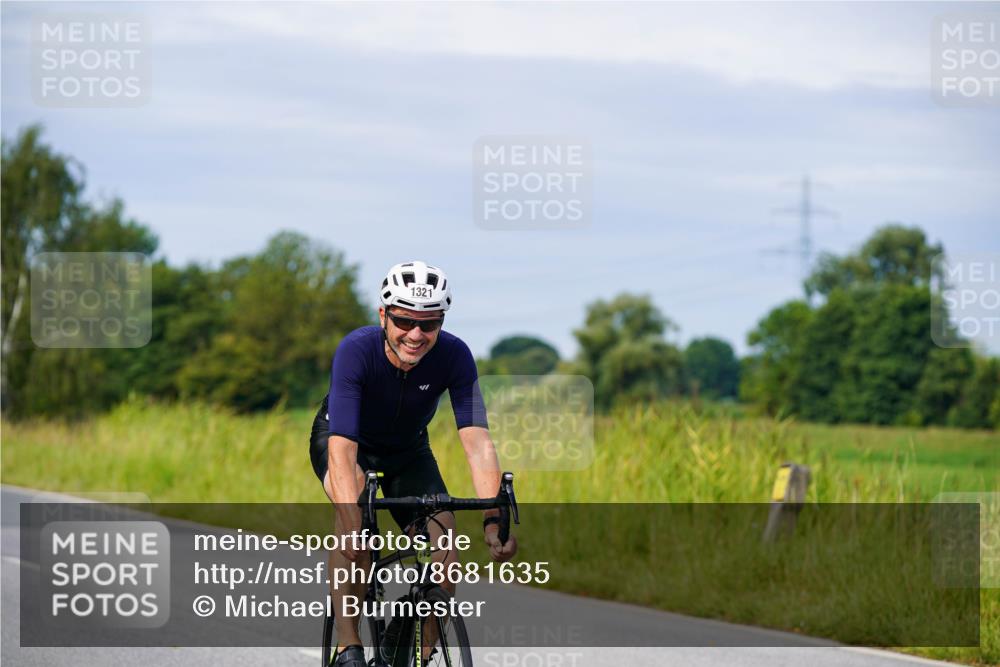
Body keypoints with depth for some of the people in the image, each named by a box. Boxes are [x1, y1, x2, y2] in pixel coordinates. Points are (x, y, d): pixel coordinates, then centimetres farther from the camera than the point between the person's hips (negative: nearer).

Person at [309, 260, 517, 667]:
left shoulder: (454, 356, -29)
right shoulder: (356, 351, -36)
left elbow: (477, 442, -34)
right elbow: (342, 449, -44)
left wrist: (492, 520, -49)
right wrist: (354, 529, -58)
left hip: (407, 450, 3)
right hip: (344, 439, -3)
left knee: (447, 555, -17)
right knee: (355, 504, -35)